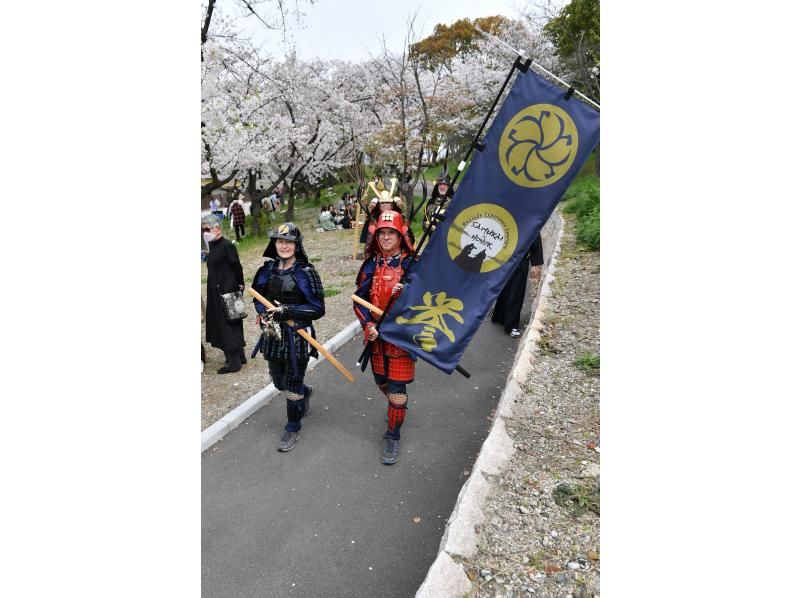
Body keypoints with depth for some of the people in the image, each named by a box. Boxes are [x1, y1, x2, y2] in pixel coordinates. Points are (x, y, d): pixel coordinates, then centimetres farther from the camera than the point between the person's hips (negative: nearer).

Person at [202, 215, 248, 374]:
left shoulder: (227, 246, -16)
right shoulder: (212, 245, 9)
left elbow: (237, 266, -13)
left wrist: (240, 285, -10)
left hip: (227, 290, -9)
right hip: (215, 290, 9)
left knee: (227, 324, -3)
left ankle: (234, 362, 6)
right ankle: (240, 356, 27)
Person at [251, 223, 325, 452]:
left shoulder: (306, 272, -13)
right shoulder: (267, 269, 3)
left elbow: (318, 309, -13)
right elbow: (258, 297, 13)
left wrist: (287, 310, -23)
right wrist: (263, 314, -8)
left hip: (297, 336, -5)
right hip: (272, 335, 6)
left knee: (292, 385, 5)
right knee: (279, 382, 20)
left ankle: (293, 428, 27)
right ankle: (305, 392, 52)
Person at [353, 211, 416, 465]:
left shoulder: (411, 264, -9)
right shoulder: (371, 265, 3)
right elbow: (359, 298, 3)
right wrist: (368, 325, -12)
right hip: (376, 335, 5)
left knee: (397, 389, -3)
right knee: (382, 382, 21)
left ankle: (393, 437, 16)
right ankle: (397, 407, 53)